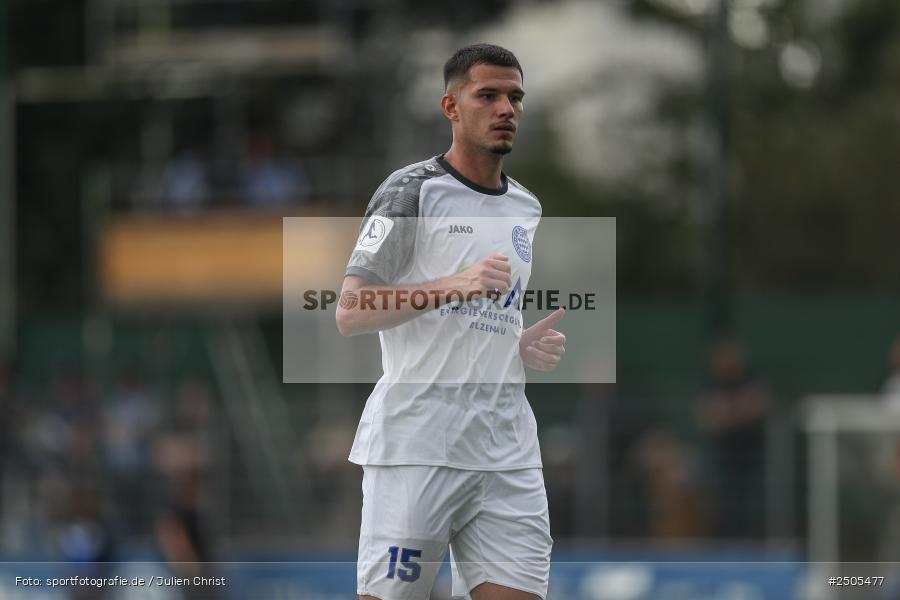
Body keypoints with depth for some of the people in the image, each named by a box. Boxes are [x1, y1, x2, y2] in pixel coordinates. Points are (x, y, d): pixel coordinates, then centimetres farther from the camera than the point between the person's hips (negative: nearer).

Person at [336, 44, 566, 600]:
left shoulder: (527, 208, 18)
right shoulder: (411, 190, -3)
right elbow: (350, 313, -10)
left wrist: (530, 345, 8)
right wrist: (455, 285, -20)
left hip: (508, 451, 6)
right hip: (416, 445, -6)